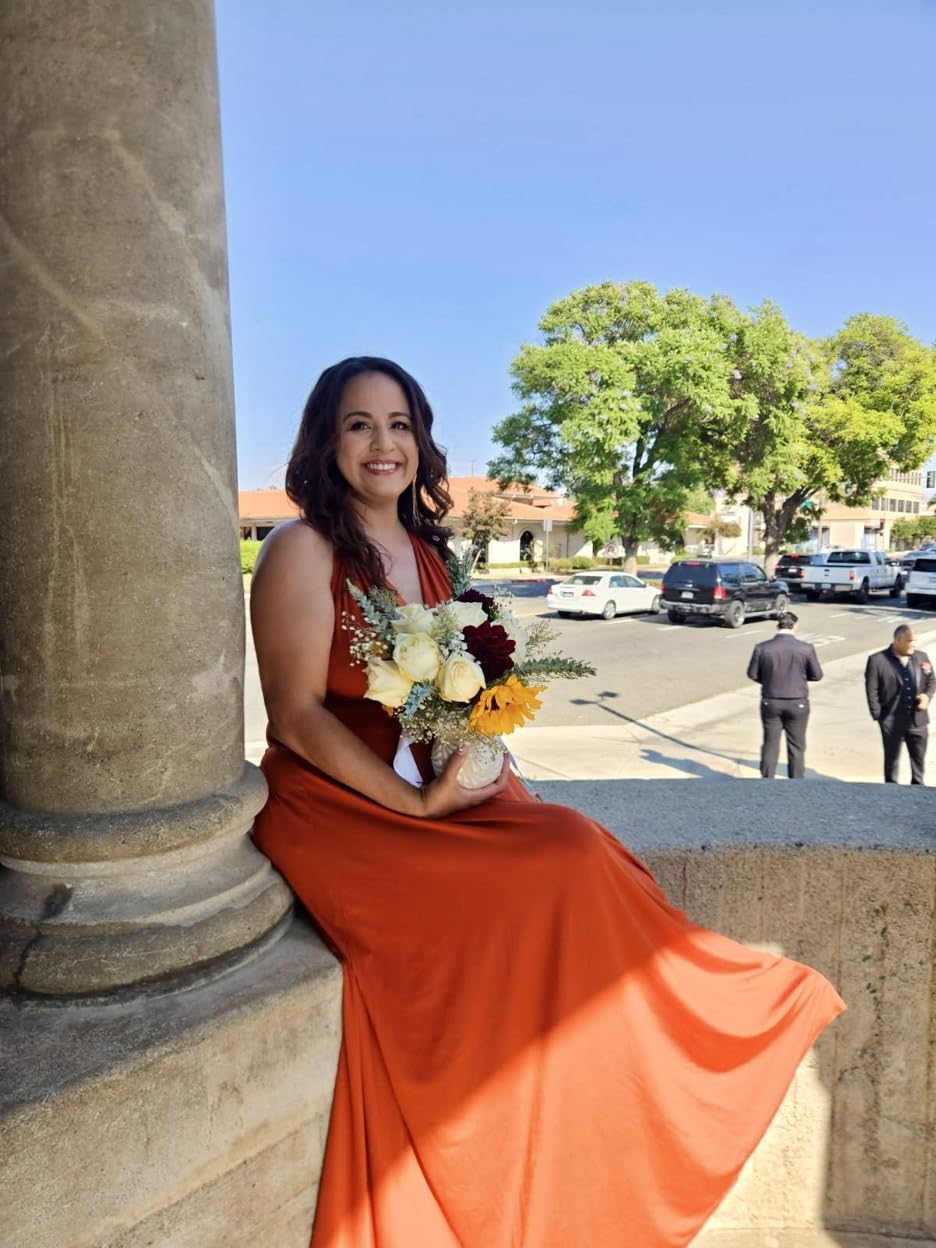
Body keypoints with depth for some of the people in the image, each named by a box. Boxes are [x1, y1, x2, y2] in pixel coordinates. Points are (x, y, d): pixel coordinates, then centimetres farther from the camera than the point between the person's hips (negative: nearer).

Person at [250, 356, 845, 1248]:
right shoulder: (302, 550, -8)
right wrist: (419, 804, -19)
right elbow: (297, 716, -14)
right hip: (334, 808, -6)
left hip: (429, 788, 6)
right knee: (558, 866, -20)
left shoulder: (425, 553, 12)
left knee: (576, 850, -16)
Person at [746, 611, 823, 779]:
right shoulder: (806, 649, -12)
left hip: (770, 702, 1)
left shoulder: (762, 648, -12)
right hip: (797, 704, -1)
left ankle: (767, 782, 21)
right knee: (796, 746, 13)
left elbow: (752, 674, -3)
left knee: (770, 744, 13)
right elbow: (817, 675, -2)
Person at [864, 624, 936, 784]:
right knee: (892, 757, 9)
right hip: (891, 720, -4)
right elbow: (871, 690, -9)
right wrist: (878, 715, -11)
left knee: (919, 757, 14)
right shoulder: (877, 660, -11)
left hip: (918, 718, 4)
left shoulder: (922, 657, 4)